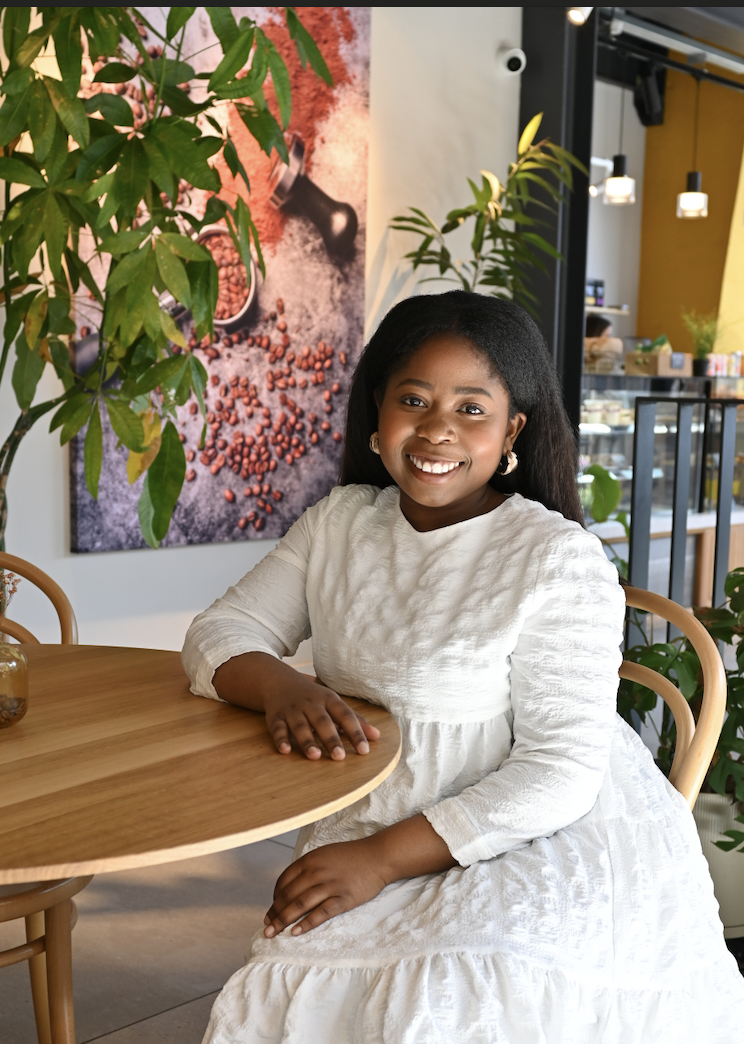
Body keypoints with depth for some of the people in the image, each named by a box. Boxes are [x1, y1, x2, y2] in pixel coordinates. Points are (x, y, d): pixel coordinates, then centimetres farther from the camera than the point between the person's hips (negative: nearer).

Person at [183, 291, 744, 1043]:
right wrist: (278, 686, -19)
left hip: (551, 841, -4)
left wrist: (384, 857, -21)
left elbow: (559, 771, -15)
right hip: (372, 829, 4)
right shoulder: (340, 521, 7)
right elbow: (219, 633, 5)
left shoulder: (559, 558, -12)